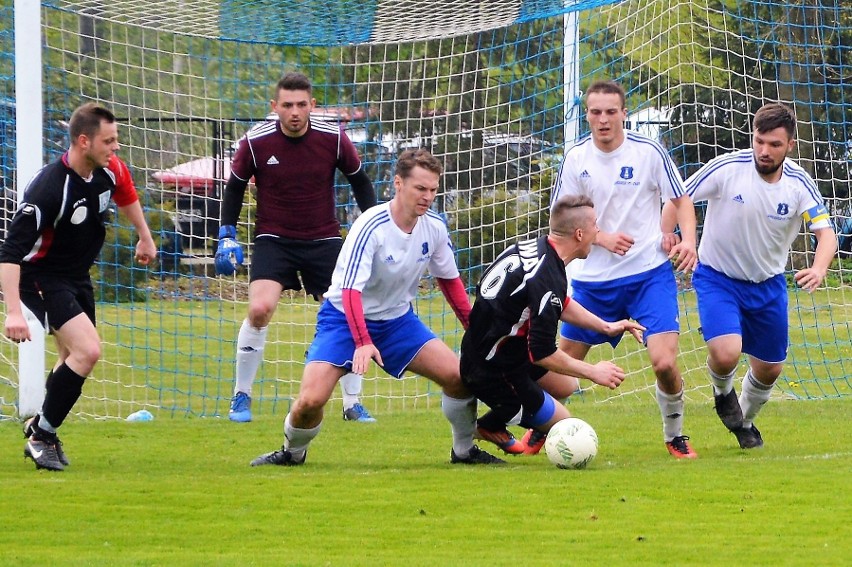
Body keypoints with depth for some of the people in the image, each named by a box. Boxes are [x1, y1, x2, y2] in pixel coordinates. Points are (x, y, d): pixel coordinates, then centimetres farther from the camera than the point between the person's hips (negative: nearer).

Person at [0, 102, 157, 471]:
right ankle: (41, 438, -10)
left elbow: (126, 196, 19)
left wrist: (145, 237, 32)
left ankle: (40, 427, 40)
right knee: (87, 351, -22)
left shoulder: (109, 170, -8)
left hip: (78, 278, 8)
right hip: (42, 279, -8)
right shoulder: (50, 188, -32)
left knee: (74, 359, 19)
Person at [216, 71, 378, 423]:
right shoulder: (256, 142, -12)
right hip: (273, 239, -2)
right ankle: (241, 397, -5)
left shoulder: (334, 139, -9)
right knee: (260, 308, -21)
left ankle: (352, 403, 11)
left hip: (324, 240, 2)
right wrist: (227, 235, -2)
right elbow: (235, 187, 4)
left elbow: (359, 180, 7)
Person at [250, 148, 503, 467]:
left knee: (459, 377, -11)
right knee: (310, 400, -20)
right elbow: (351, 290, -32)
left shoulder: (434, 228, -7)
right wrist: (363, 343, -44)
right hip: (345, 318, -5)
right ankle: (292, 452, 12)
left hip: (397, 320, 5)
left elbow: (449, 281, 11)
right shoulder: (370, 227, -26)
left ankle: (464, 450, 13)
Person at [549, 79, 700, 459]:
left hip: (650, 274, -3)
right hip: (594, 278, 3)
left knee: (664, 362, -17)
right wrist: (602, 238, -15)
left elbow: (681, 200, 3)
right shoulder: (576, 158, -1)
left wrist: (687, 240, -16)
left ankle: (674, 435, 7)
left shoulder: (648, 152, -7)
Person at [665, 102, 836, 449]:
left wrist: (818, 270, -39)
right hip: (717, 277, -3)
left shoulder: (798, 184, -14)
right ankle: (723, 392, 12)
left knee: (769, 369, 12)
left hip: (768, 283, 3)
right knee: (726, 353, -25)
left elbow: (826, 232, -19)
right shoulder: (727, 169, -21)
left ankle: (745, 422, 44)